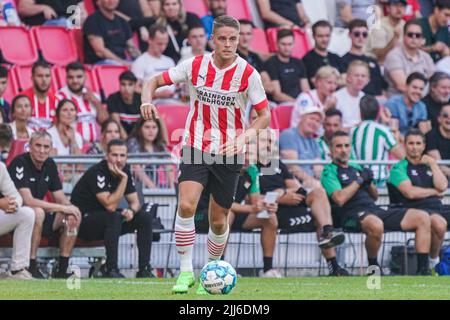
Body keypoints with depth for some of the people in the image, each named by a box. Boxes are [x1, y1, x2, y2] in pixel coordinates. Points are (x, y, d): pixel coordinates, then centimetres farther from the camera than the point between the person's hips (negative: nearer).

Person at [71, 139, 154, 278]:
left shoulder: (124, 171, 1)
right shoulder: (97, 172, -23)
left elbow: (134, 201, 7)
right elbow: (110, 206, -29)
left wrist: (132, 211, -17)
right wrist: (123, 179, -29)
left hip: (106, 221, 8)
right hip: (83, 220, -8)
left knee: (145, 217, -6)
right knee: (114, 217, -35)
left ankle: (144, 269, -8)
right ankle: (110, 270, -30)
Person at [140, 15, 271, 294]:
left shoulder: (248, 73, -10)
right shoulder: (196, 66, -5)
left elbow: (265, 115, -5)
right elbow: (156, 81, 4)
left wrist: (244, 137, -23)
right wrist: (147, 99, -19)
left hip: (229, 154, 0)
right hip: (196, 147, 0)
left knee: (218, 221, 6)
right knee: (186, 205, -21)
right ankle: (186, 272, -10)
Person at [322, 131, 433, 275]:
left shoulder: (356, 167, 27)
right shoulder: (329, 172, 4)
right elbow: (339, 199, -13)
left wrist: (369, 182, 8)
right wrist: (359, 180, -5)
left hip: (375, 210, 8)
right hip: (353, 213, -8)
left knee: (423, 218, -8)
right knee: (376, 225, -44)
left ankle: (423, 270, -14)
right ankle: (373, 267, -17)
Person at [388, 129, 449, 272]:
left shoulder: (428, 166, 23)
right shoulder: (399, 168, 6)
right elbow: (410, 192, -10)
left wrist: (433, 164, 4)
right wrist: (433, 191, 2)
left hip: (436, 207, 6)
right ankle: (433, 260, -15)